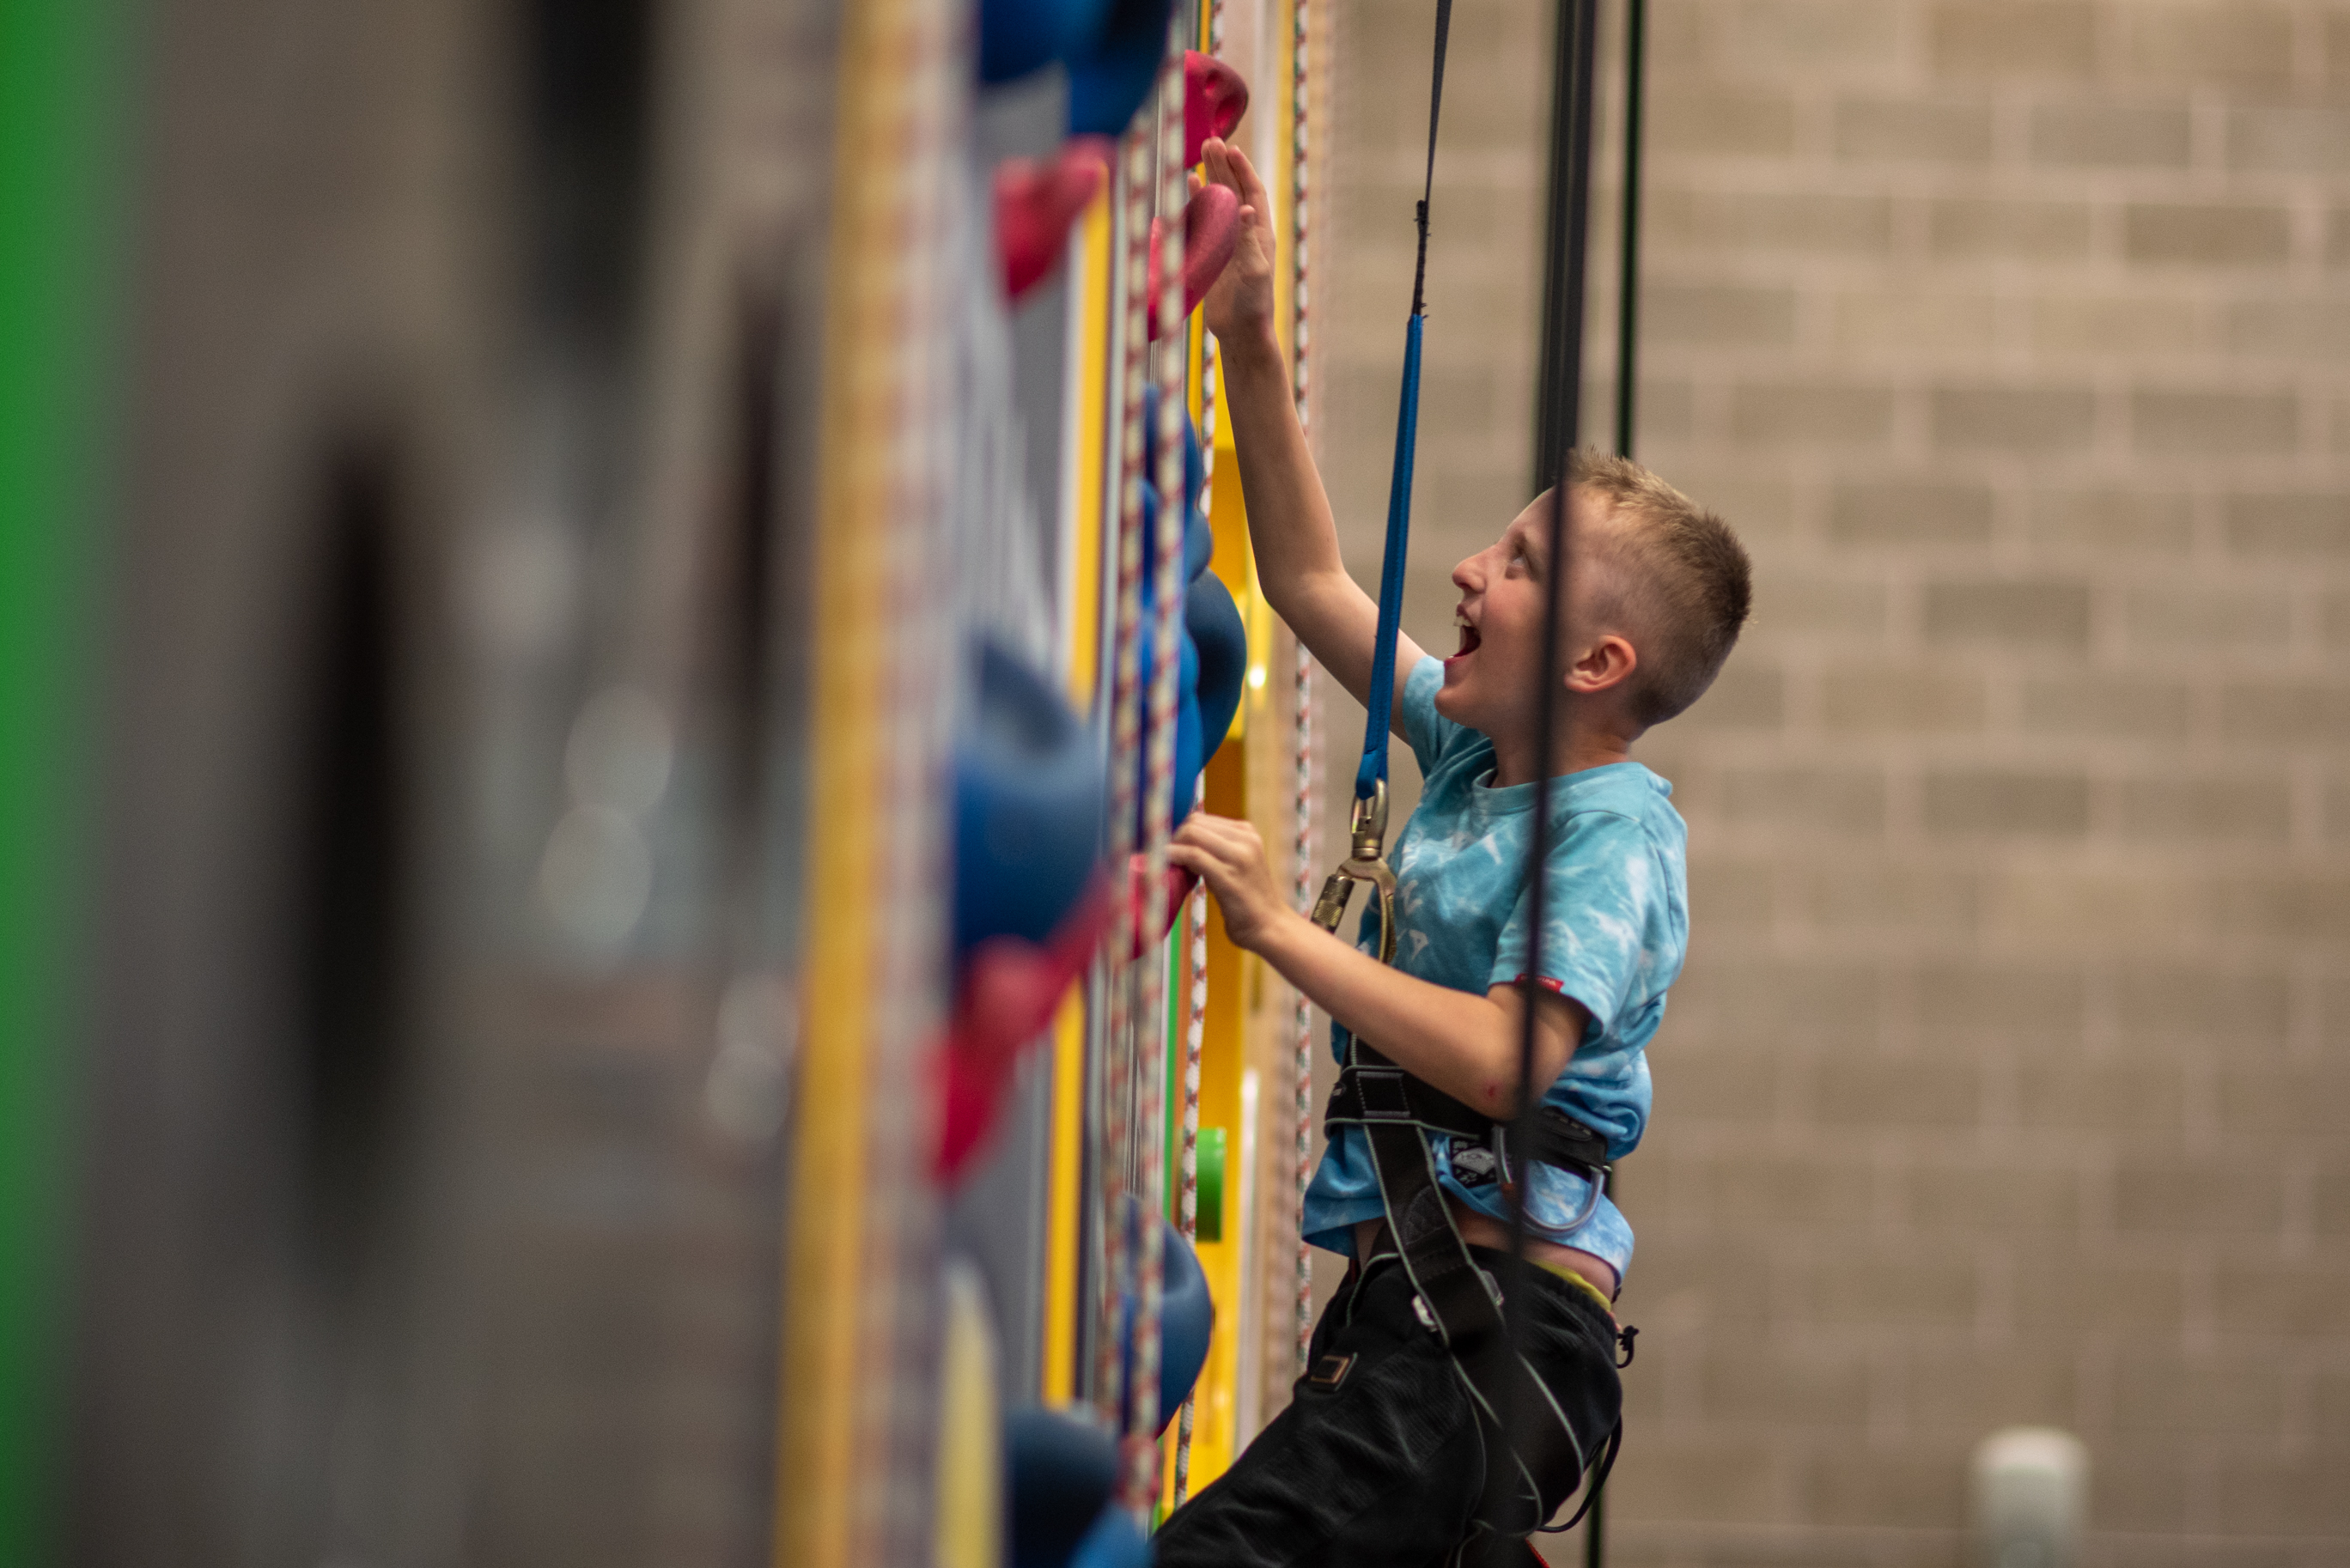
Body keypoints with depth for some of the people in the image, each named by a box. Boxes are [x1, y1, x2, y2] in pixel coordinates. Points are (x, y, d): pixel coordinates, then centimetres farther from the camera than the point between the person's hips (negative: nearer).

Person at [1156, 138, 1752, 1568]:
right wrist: (1252, 348, 18)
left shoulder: (1613, 835, -11)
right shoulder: (1474, 754, 15)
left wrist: (1282, 928, -23)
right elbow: (1313, 582, 25)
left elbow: (1504, 1060, -25)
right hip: (1410, 1295, 10)